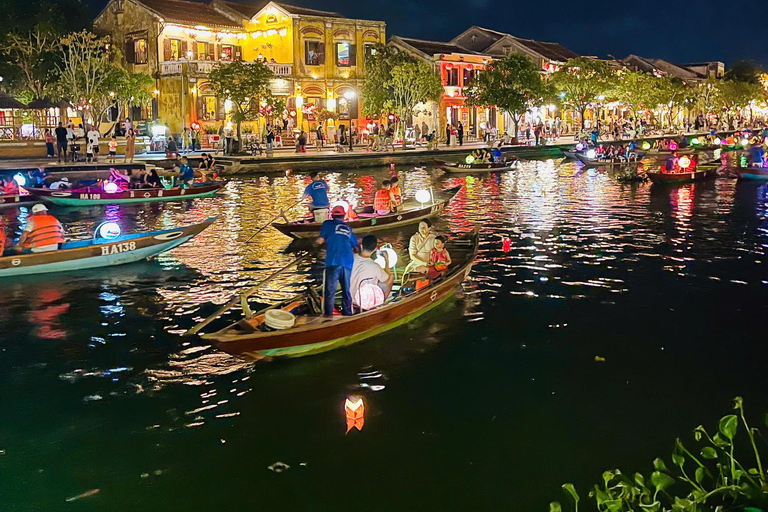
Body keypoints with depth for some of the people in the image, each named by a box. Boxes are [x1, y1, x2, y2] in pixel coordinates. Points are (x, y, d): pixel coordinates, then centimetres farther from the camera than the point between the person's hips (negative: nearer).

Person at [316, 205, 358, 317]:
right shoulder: (348, 228, 21)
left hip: (333, 262, -4)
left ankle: (328, 315, -12)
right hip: (348, 262, 4)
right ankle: (347, 313, 11)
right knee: (346, 290, 11)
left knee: (330, 291, -5)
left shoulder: (328, 224, 8)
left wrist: (322, 240, 23)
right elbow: (355, 246, 27)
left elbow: (320, 240, 1)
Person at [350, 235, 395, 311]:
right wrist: (387, 260, 1)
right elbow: (388, 279, -8)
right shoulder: (374, 266, -28)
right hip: (368, 301, -5)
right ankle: (380, 302, 26)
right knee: (392, 276, 11)